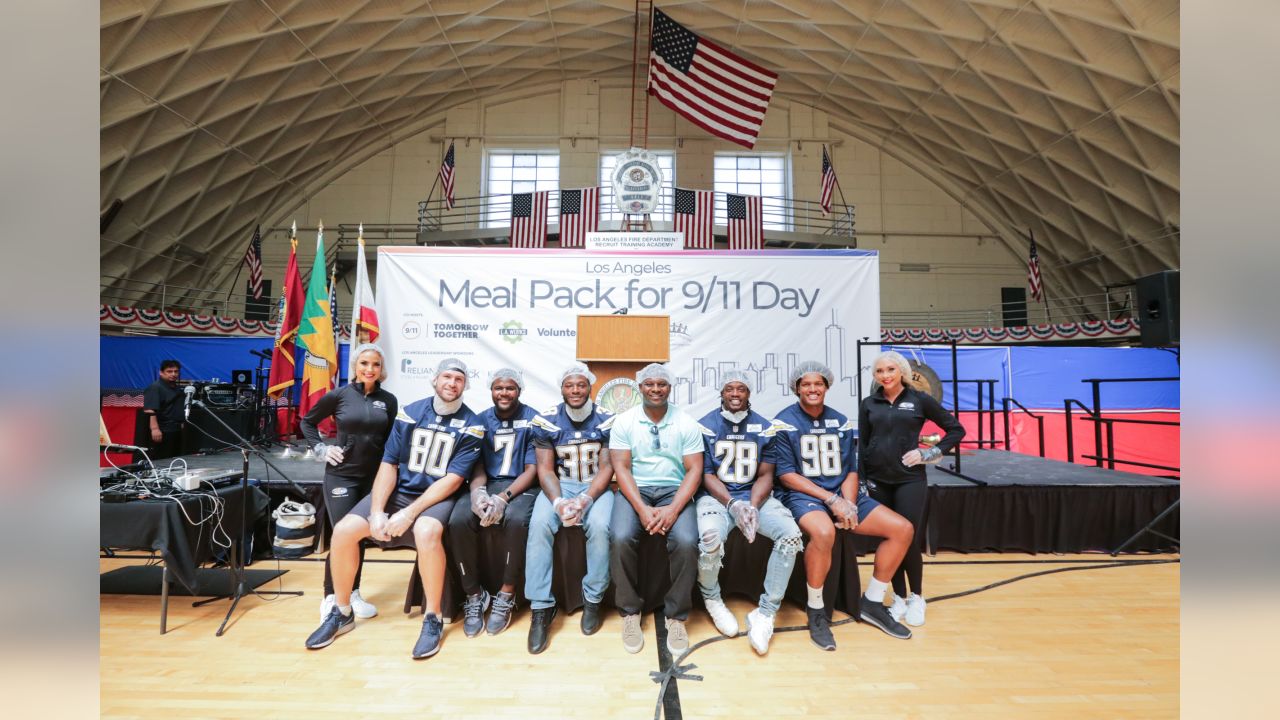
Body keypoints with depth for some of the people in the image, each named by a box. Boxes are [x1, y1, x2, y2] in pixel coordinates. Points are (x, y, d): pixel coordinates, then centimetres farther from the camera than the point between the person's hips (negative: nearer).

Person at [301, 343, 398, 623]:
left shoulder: (388, 400, 0)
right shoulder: (338, 395, -5)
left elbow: (392, 441, 6)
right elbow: (307, 422, 9)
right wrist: (321, 449, -2)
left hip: (373, 476, 3)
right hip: (341, 474, -2)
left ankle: (353, 593, 26)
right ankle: (330, 597, 14)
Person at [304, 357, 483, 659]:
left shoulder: (471, 426, -9)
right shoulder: (409, 413, 1)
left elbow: (453, 479, -14)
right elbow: (389, 464, 0)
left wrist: (410, 513, -21)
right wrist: (377, 511, -13)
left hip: (439, 496, -4)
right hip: (398, 491, 4)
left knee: (426, 531, -36)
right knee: (343, 531, -13)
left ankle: (433, 619, -16)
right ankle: (342, 613, 11)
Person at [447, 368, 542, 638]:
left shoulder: (533, 420, -2)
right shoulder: (481, 420, 9)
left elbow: (532, 470, -7)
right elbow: (477, 465, 4)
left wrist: (503, 498, -22)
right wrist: (477, 491, -19)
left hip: (520, 486, -3)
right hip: (487, 484, 3)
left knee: (516, 520, -36)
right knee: (458, 520, -27)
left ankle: (506, 596, -14)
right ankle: (474, 595, -8)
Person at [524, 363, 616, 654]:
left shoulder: (607, 420, -5)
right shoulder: (548, 421, -3)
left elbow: (606, 467, -7)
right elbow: (545, 468, -5)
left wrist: (586, 499, -24)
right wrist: (558, 502, -23)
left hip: (596, 486, -1)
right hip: (559, 484, 1)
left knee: (599, 525, -31)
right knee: (539, 524, -28)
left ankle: (593, 599, -8)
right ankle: (541, 606, -16)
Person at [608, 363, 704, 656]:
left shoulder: (687, 424, 2)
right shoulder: (624, 421, 2)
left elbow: (694, 470, -3)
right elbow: (621, 468, -5)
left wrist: (673, 509, -18)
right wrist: (642, 509, -19)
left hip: (673, 491, 0)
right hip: (635, 490, 0)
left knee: (686, 542, -27)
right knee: (621, 538, -28)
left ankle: (676, 616, -5)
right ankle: (630, 612, -5)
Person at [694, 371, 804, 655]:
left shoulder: (764, 428, 4)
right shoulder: (705, 426, -3)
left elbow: (765, 475, 4)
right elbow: (706, 475, -3)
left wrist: (753, 506, -15)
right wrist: (732, 504, -18)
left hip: (755, 496, 3)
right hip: (716, 496, -2)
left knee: (791, 534, -24)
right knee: (710, 537, -33)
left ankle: (766, 613, -11)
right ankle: (712, 600, 1)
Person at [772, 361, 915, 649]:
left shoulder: (840, 422, 11)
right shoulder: (784, 422, -5)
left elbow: (851, 470, 11)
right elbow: (786, 474, -10)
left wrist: (848, 505, -9)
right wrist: (831, 499, -17)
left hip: (842, 495, 6)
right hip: (802, 495, -6)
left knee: (902, 529, -6)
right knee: (824, 532, -38)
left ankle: (872, 602, 11)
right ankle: (816, 609, -12)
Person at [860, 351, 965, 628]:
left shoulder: (920, 400, -1)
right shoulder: (869, 404, 5)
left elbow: (956, 429, 4)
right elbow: (862, 445, 7)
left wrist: (929, 454, -6)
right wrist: (860, 481, 2)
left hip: (910, 480, -2)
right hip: (878, 481, 2)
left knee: (908, 539, -3)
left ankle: (917, 598, 20)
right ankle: (899, 598, 22)